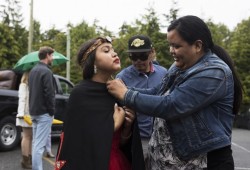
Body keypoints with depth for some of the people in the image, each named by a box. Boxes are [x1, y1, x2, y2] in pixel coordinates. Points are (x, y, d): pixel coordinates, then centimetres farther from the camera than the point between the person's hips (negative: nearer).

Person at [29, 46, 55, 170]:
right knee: (39, 144, -8)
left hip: (34, 111, 9)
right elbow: (49, 93, -19)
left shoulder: (33, 70, 15)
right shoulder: (46, 71, -14)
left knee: (35, 142, 16)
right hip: (44, 112, -9)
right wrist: (52, 110, -11)